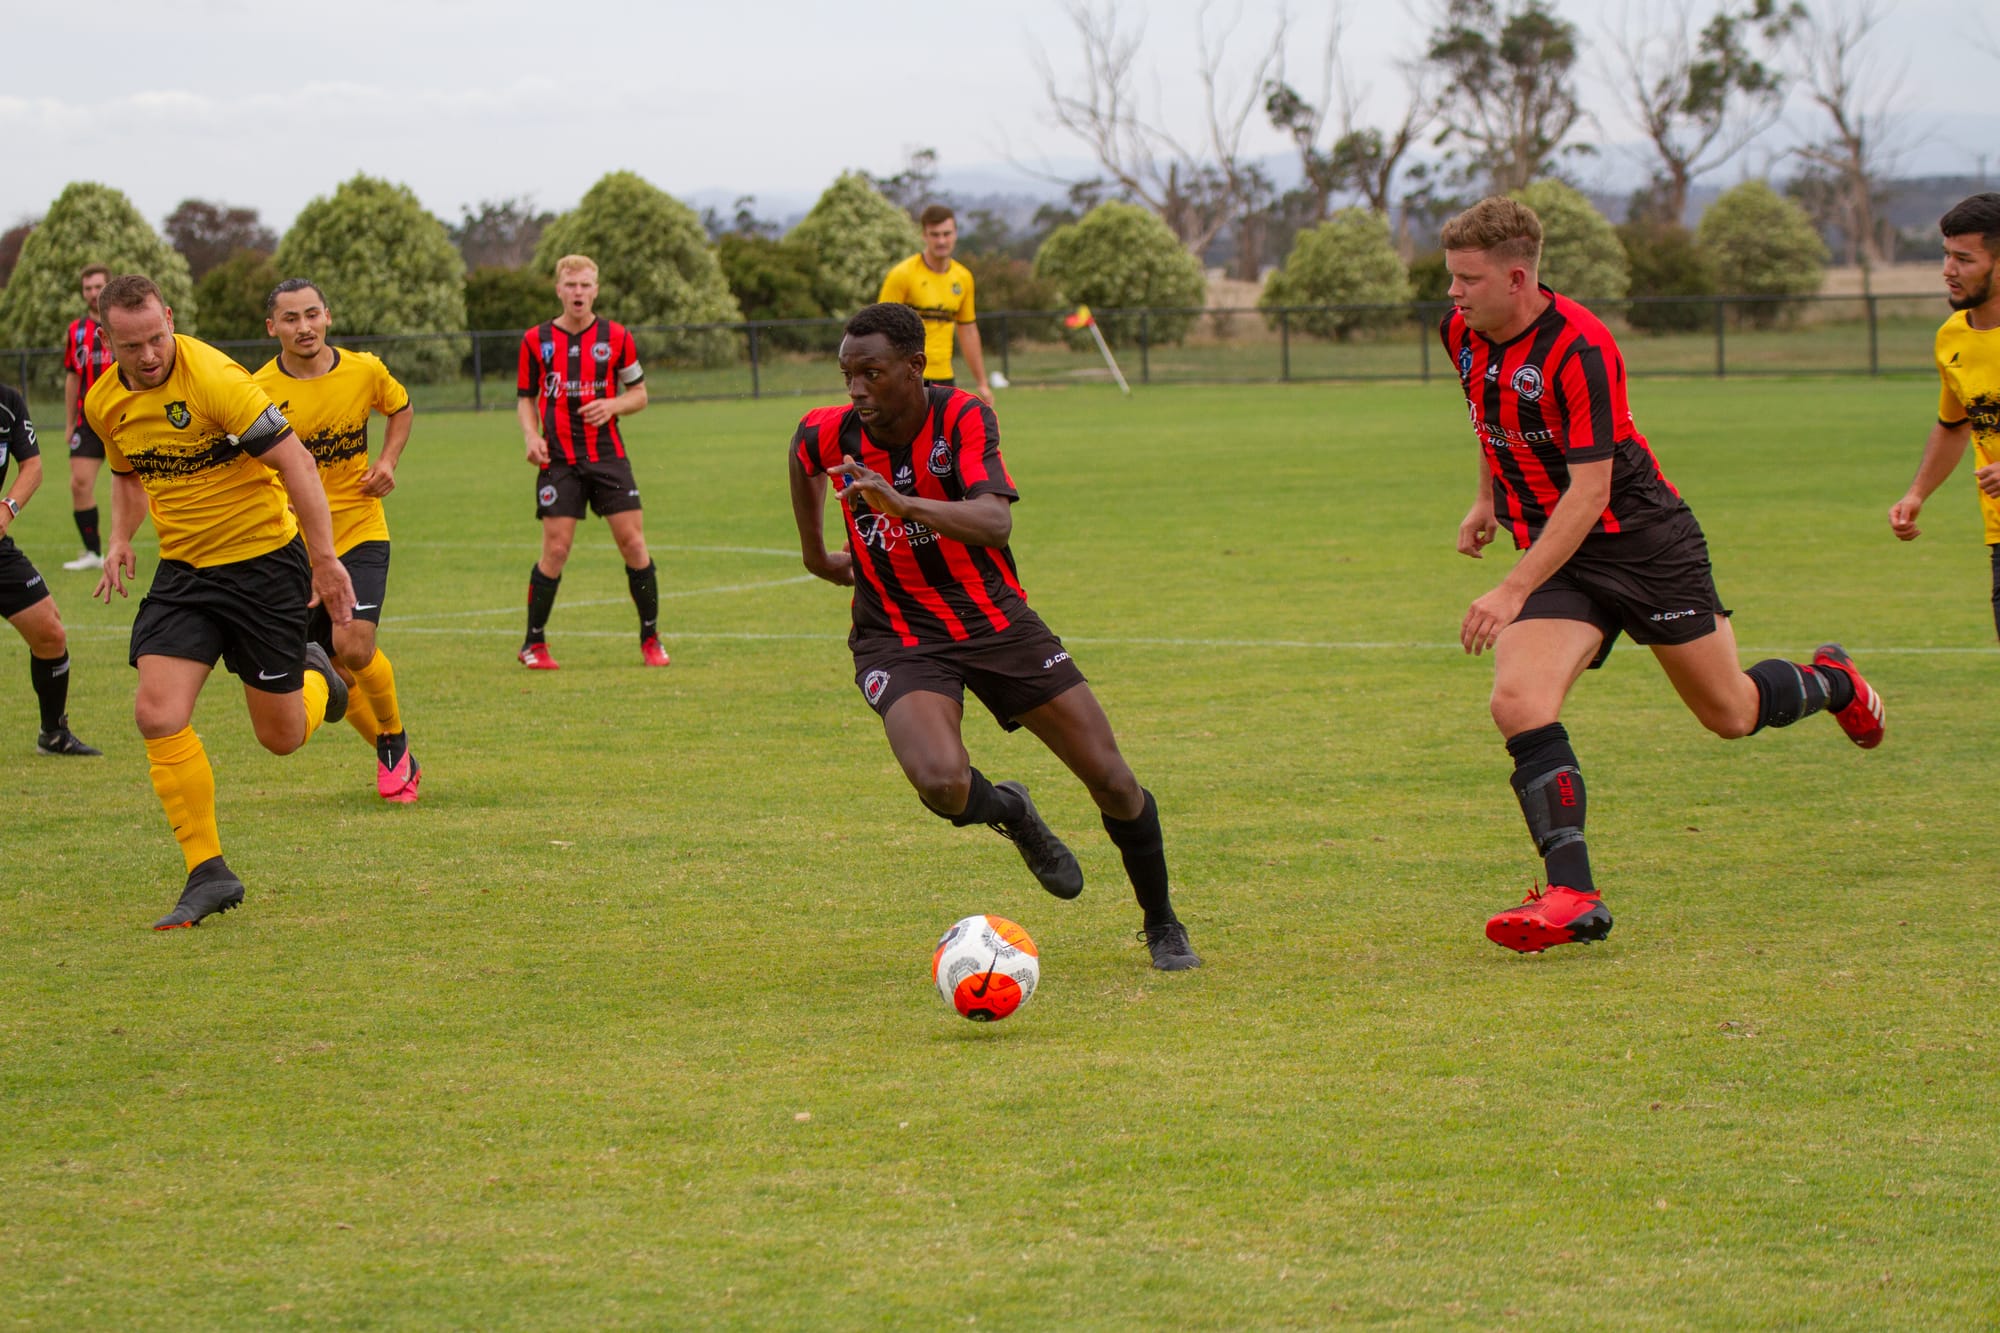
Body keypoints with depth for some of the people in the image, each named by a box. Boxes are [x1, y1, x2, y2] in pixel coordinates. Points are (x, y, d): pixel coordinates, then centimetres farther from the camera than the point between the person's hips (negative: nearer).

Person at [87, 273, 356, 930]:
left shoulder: (214, 378, -22)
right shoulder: (106, 402, 1)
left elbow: (295, 463, -20)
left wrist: (324, 561, -21)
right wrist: (120, 540, 4)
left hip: (264, 561, -5)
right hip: (183, 571, 5)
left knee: (281, 736, 3)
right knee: (158, 714, -14)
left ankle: (316, 678, 41)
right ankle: (208, 874, -5)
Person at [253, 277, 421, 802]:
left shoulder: (365, 370, -5)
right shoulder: (258, 391, -11)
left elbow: (400, 408, 17)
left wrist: (388, 460, 0)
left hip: (360, 530, -1)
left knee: (354, 645, -20)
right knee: (330, 670, 4)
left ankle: (395, 739, 6)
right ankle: (394, 757, 26)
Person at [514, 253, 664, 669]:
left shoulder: (616, 338, 4)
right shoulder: (536, 341, 4)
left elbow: (639, 393, 11)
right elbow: (526, 397, 12)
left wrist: (611, 405, -10)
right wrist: (532, 436, -6)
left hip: (608, 455, 1)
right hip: (559, 460, -1)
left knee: (633, 544, -4)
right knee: (555, 549, -7)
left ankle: (650, 638, 11)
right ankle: (533, 643, 6)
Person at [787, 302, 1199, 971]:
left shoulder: (963, 417, -18)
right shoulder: (832, 434, -11)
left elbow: (994, 520, -33)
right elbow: (803, 450, 17)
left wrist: (901, 503, -48)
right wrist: (815, 554, 23)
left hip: (995, 620, 0)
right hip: (898, 637, 0)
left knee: (1112, 780, -1)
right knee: (942, 781, -30)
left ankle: (1162, 925, 25)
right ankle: (1010, 812, 9)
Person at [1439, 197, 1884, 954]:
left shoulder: (1579, 348, -26)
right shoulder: (1463, 333, -3)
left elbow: (1588, 492, -29)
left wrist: (1512, 593, -33)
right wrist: (1488, 499, 22)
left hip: (1643, 538, -5)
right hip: (1557, 553, 5)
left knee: (1729, 714, 9)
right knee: (1517, 700, -21)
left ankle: (1830, 683, 44)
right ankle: (1572, 896, -23)